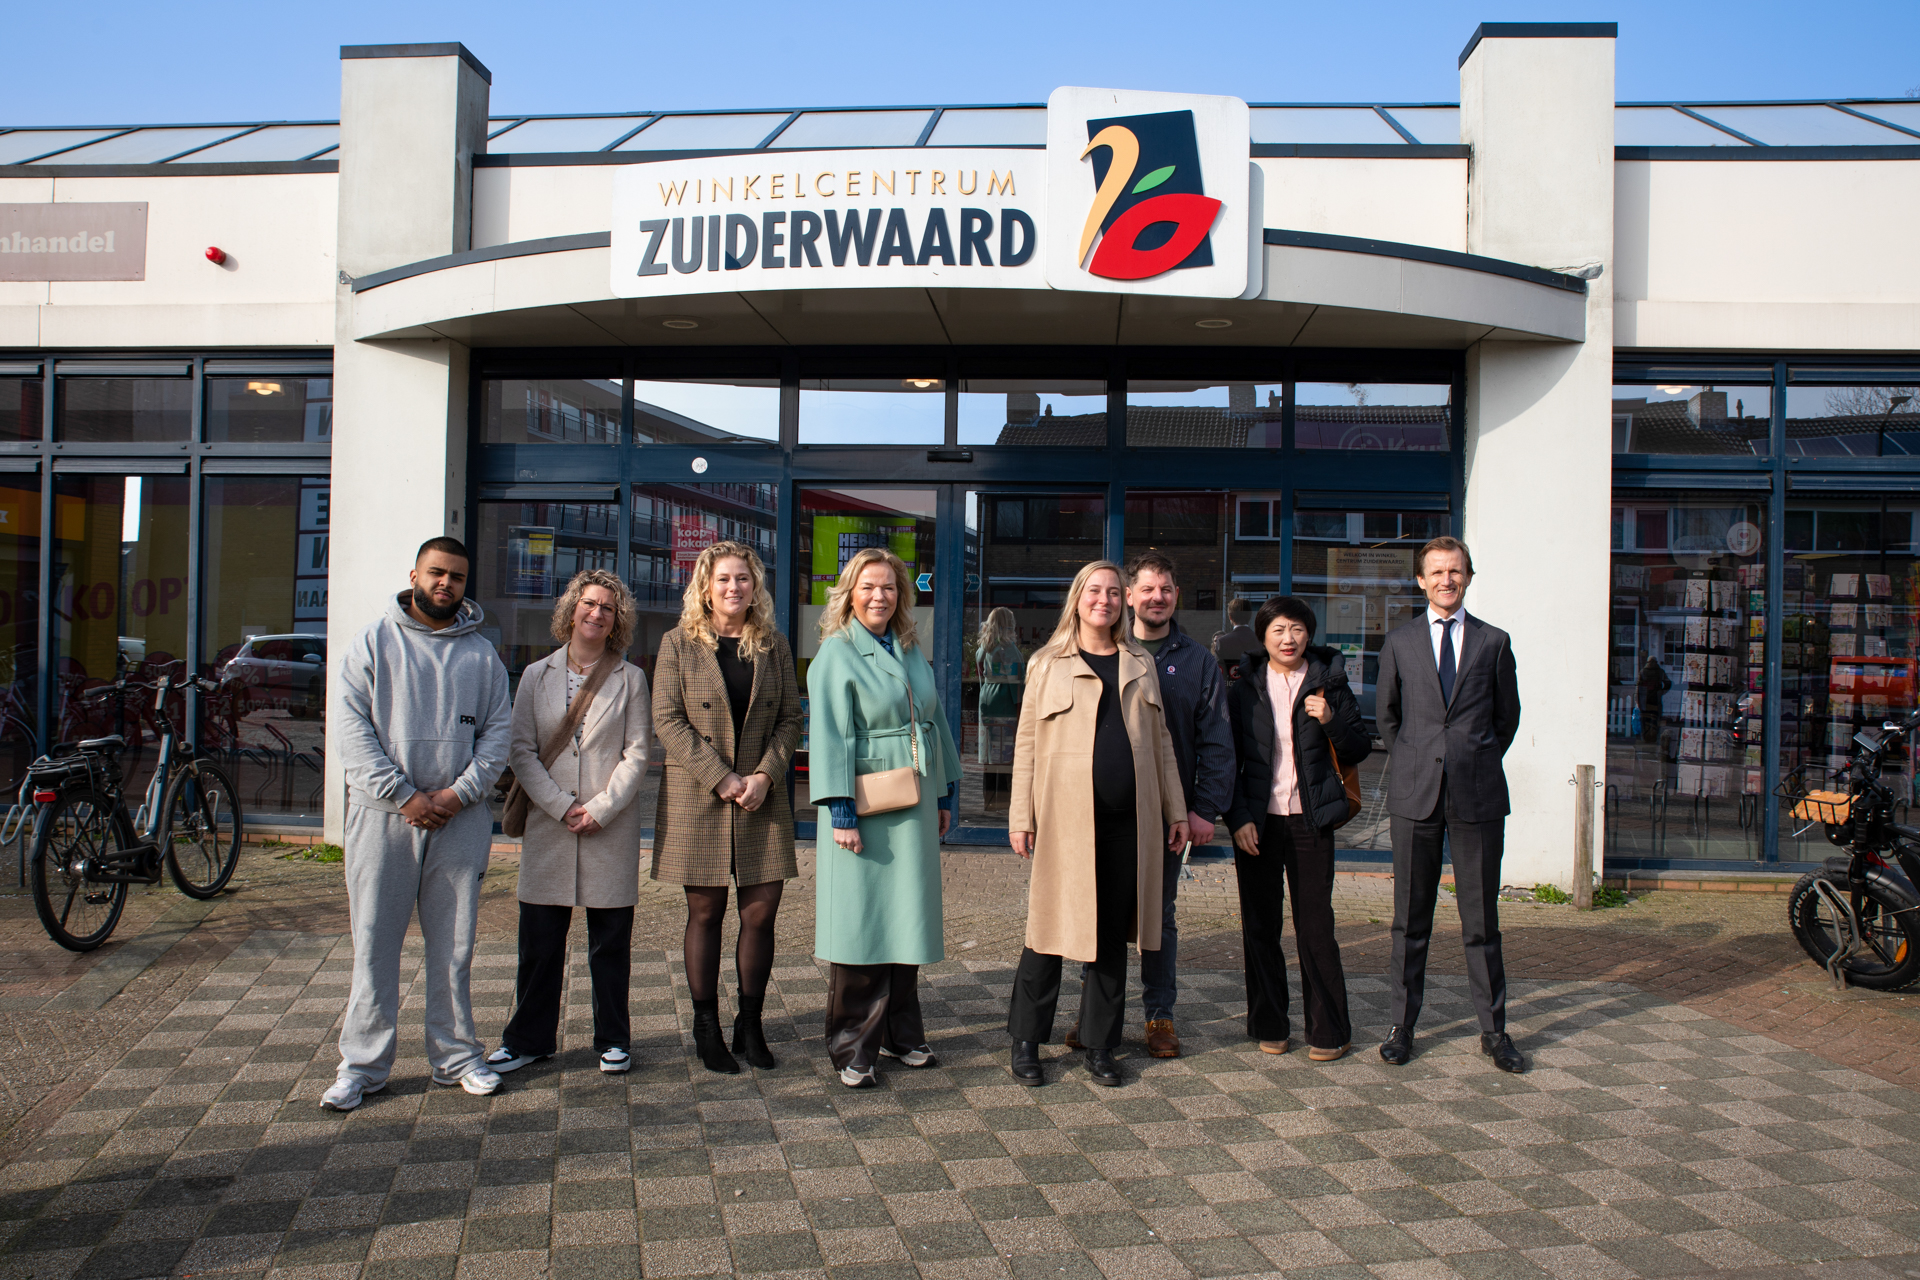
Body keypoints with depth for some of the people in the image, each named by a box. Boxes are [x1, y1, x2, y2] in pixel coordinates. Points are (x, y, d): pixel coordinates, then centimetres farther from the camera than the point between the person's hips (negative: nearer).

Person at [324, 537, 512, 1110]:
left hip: (460, 818, 2)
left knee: (454, 944, 9)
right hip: (383, 812, -2)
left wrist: (460, 791, -9)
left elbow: (498, 729, 6)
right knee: (374, 944, 2)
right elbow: (352, 724, -4)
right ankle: (362, 1064, 13)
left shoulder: (480, 653, 10)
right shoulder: (374, 640, 4)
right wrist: (403, 795, -12)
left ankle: (456, 1055, 20)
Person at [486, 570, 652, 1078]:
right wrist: (562, 807, -9)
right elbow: (521, 750, 2)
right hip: (548, 826, 1)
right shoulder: (537, 675, 9)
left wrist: (600, 808, -11)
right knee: (539, 940, 5)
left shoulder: (631, 679, 6)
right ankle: (529, 1039, 19)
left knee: (611, 940, 4)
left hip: (611, 828, -1)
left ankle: (612, 1040, 17)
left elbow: (637, 754, 0)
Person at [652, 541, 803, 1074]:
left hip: (763, 800, 2)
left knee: (761, 914, 1)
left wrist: (765, 774, -9)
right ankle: (707, 1030, 16)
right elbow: (667, 719, -5)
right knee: (705, 914, 5)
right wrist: (721, 777, -13)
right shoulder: (679, 644, 2)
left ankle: (750, 1026, 15)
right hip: (698, 799, -2)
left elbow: (790, 719, 7)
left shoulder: (774, 647, 9)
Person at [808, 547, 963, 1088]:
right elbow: (829, 738, -12)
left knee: (905, 917, 12)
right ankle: (853, 1049, 9)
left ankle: (902, 1034, 24)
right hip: (865, 808, -6)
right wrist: (841, 811, -18)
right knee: (861, 923, -1)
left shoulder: (912, 652, 12)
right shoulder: (836, 654, -7)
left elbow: (936, 722, 18)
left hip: (914, 809, 6)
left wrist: (944, 794, 15)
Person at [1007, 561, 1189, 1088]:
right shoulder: (1047, 665, 5)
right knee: (1052, 929, 1)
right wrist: (1020, 817, -4)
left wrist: (1176, 809, 13)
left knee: (1112, 935, 9)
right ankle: (1025, 1042, 15)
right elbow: (1027, 744, 2)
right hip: (1064, 820, -3)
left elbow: (1160, 741, 17)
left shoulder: (1140, 664, 15)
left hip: (1128, 821, 3)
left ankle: (1100, 1045, 21)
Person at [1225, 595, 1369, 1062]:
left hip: (1310, 821, -1)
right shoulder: (1245, 689, 5)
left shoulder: (1329, 683, 4)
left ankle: (1330, 1031, 13)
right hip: (1257, 823, 1)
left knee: (1316, 926, 1)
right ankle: (1269, 1026, 19)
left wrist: (1331, 721, -13)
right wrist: (1238, 818, -4)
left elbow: (1359, 751, 5)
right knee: (1260, 927, 6)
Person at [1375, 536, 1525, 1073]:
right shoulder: (1399, 642, 8)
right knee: (1410, 918, 6)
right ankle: (1402, 1026, 15)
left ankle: (1494, 1030, 17)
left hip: (1477, 794, 0)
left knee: (1482, 919, 5)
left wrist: (1477, 765, 11)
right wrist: (1414, 767, 10)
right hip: (1415, 796, 0)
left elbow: (1507, 716, 14)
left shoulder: (1493, 642, 7)